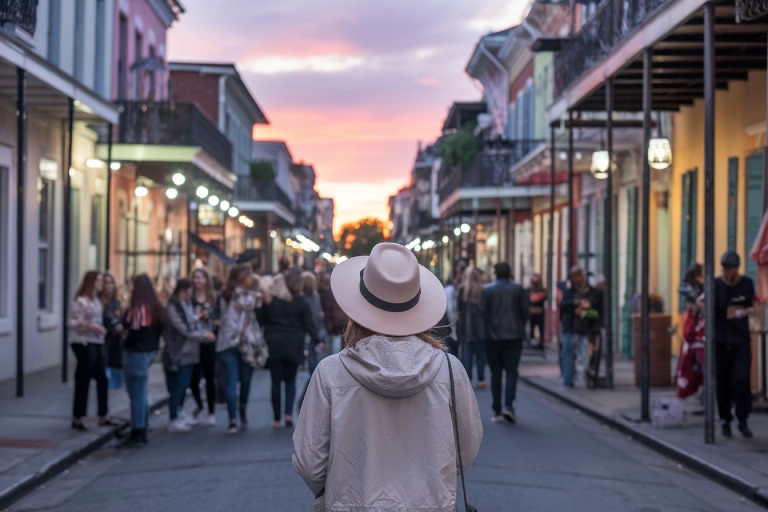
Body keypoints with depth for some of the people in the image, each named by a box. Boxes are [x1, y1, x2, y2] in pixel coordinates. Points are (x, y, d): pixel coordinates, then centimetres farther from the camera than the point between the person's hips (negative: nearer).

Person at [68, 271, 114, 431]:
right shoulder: (80, 301, -13)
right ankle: (77, 418, 6)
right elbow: (71, 323, -18)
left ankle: (103, 416, 16)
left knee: (102, 379, 9)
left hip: (97, 343, 9)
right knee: (83, 381, -3)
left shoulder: (96, 300, 13)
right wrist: (90, 326, -24)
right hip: (83, 344, -9)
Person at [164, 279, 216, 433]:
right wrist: (203, 334, -7)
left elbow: (194, 323, 13)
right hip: (178, 354, -8)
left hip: (189, 352, 9)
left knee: (183, 386, 12)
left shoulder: (187, 304, 14)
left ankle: (175, 417, 21)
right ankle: (173, 421, 3)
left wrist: (204, 335, -4)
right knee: (177, 387, -4)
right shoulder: (173, 307, -14)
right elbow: (184, 329, -16)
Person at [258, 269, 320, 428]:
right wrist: (317, 341, -1)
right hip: (293, 346, 0)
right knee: (290, 381, 13)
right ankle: (289, 413, -5)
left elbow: (261, 320, 2)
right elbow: (309, 324, -5)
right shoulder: (300, 302, -3)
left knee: (276, 382, 6)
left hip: (273, 345, 0)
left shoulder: (270, 300, -2)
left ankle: (277, 419, 6)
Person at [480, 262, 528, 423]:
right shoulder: (518, 289, 0)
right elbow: (525, 311, 0)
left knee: (495, 372, 7)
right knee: (511, 371, 2)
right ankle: (508, 405, -17)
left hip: (493, 337, 0)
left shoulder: (487, 290, -3)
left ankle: (497, 411, 7)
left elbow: (482, 312, -4)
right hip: (514, 335, 0)